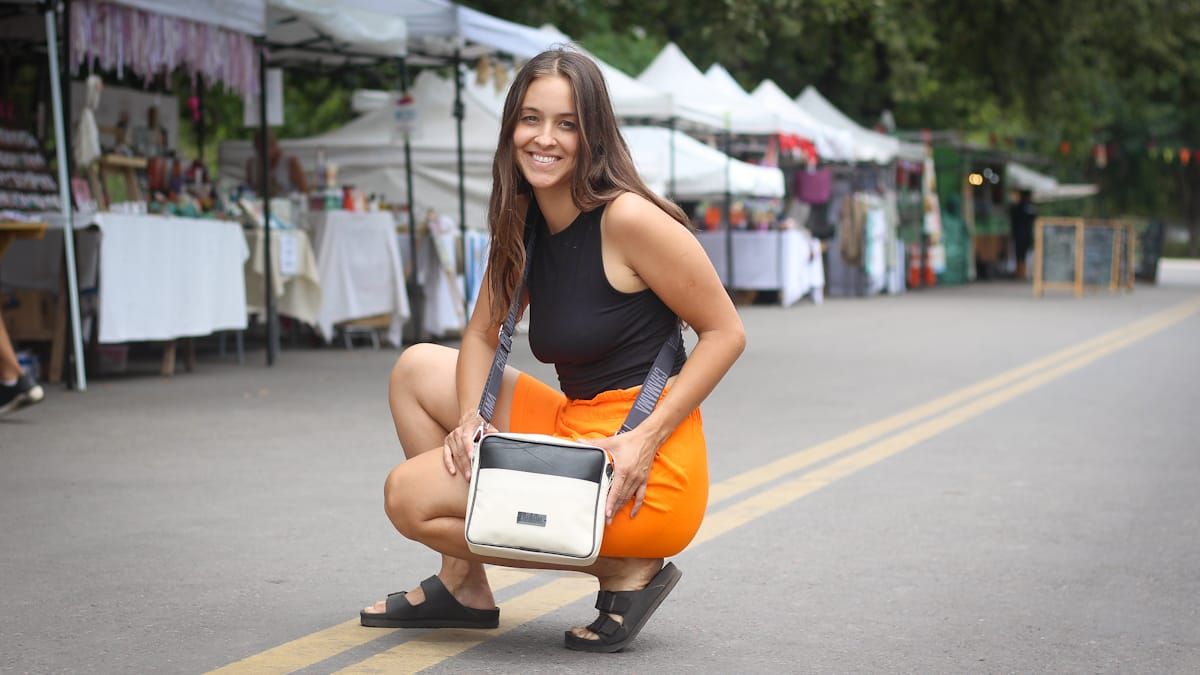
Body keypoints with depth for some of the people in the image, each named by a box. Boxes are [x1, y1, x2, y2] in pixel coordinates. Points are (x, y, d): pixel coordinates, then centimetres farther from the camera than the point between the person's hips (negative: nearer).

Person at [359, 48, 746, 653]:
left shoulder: (627, 218, -15)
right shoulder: (524, 226, 8)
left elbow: (725, 333, -12)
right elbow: (482, 335, 16)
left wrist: (646, 439, -20)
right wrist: (470, 418, -5)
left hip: (642, 467, -9)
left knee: (408, 496, -10)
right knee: (418, 368, 15)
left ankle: (627, 570, -4)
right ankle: (462, 583, 15)